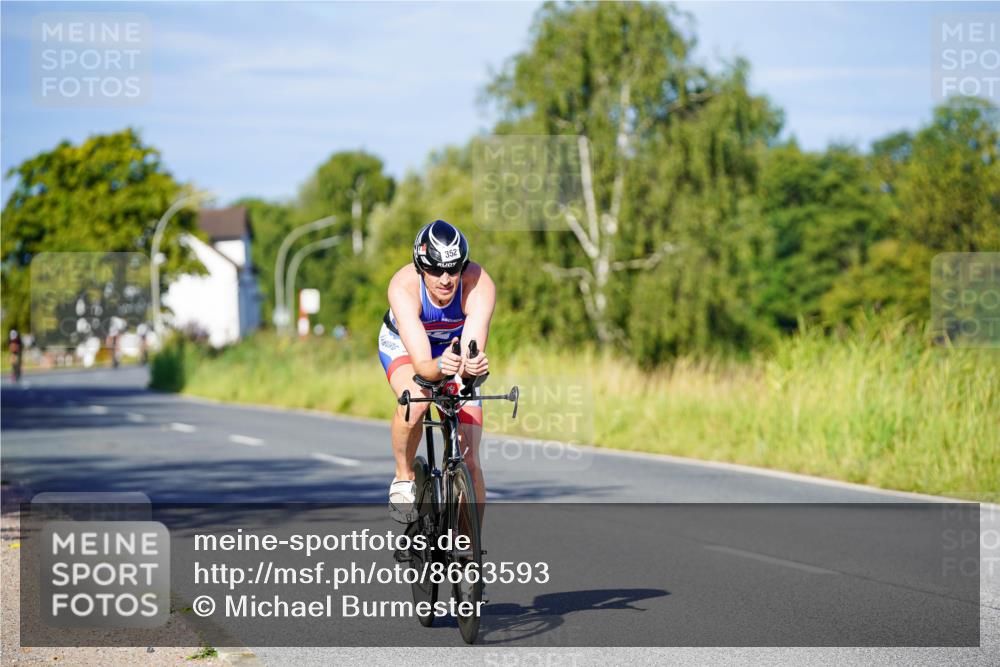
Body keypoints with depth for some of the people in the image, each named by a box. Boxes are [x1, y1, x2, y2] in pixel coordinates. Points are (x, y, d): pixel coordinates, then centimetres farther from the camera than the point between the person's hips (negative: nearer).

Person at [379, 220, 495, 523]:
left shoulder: (479, 283, -34)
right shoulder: (403, 286, -37)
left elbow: (473, 350, -43)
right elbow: (421, 364, -44)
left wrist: (473, 366, -67)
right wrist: (439, 366, -67)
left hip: (456, 346, 1)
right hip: (403, 345, -1)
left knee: (469, 462, -10)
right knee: (416, 400, -37)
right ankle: (403, 478, -9)